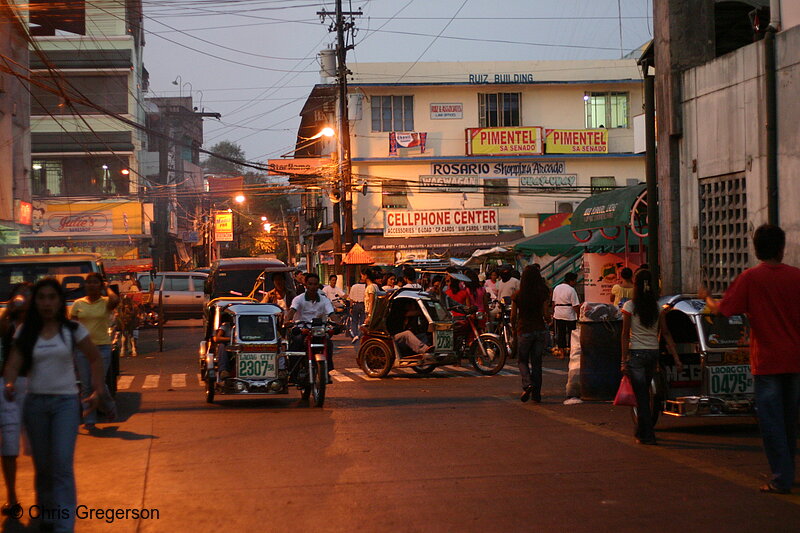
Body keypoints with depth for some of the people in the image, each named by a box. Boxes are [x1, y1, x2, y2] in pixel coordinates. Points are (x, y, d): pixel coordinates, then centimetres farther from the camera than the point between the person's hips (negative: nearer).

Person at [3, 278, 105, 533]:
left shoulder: (73, 330, -1)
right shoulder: (25, 332, 3)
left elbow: (95, 359, 8)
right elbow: (14, 363, -6)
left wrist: (98, 391, 2)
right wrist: (10, 383, -27)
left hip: (65, 401, -2)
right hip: (35, 402, 2)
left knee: (62, 464, -12)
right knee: (42, 465, 10)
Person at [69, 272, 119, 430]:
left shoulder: (105, 302, -1)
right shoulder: (78, 303, 7)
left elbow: (115, 300, -25)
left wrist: (107, 288, -7)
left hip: (102, 347, -2)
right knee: (86, 386, 3)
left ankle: (108, 404, 24)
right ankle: (89, 420, 10)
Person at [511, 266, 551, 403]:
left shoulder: (518, 295, -8)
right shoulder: (543, 294, -4)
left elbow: (513, 316, -3)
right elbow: (546, 313, -3)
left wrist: (514, 328, 14)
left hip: (524, 331, -2)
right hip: (540, 330, 2)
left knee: (522, 361, 13)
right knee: (537, 362, 11)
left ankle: (527, 384, -13)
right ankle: (536, 393, 10)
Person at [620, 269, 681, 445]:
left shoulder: (630, 306, -9)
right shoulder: (657, 307, 3)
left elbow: (625, 335, -9)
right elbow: (666, 334, 2)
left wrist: (624, 360, -7)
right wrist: (676, 358, 3)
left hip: (636, 353, -4)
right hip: (653, 353, 4)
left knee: (641, 396, 0)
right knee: (645, 393, 18)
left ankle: (647, 435, -2)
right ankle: (641, 431, 28)